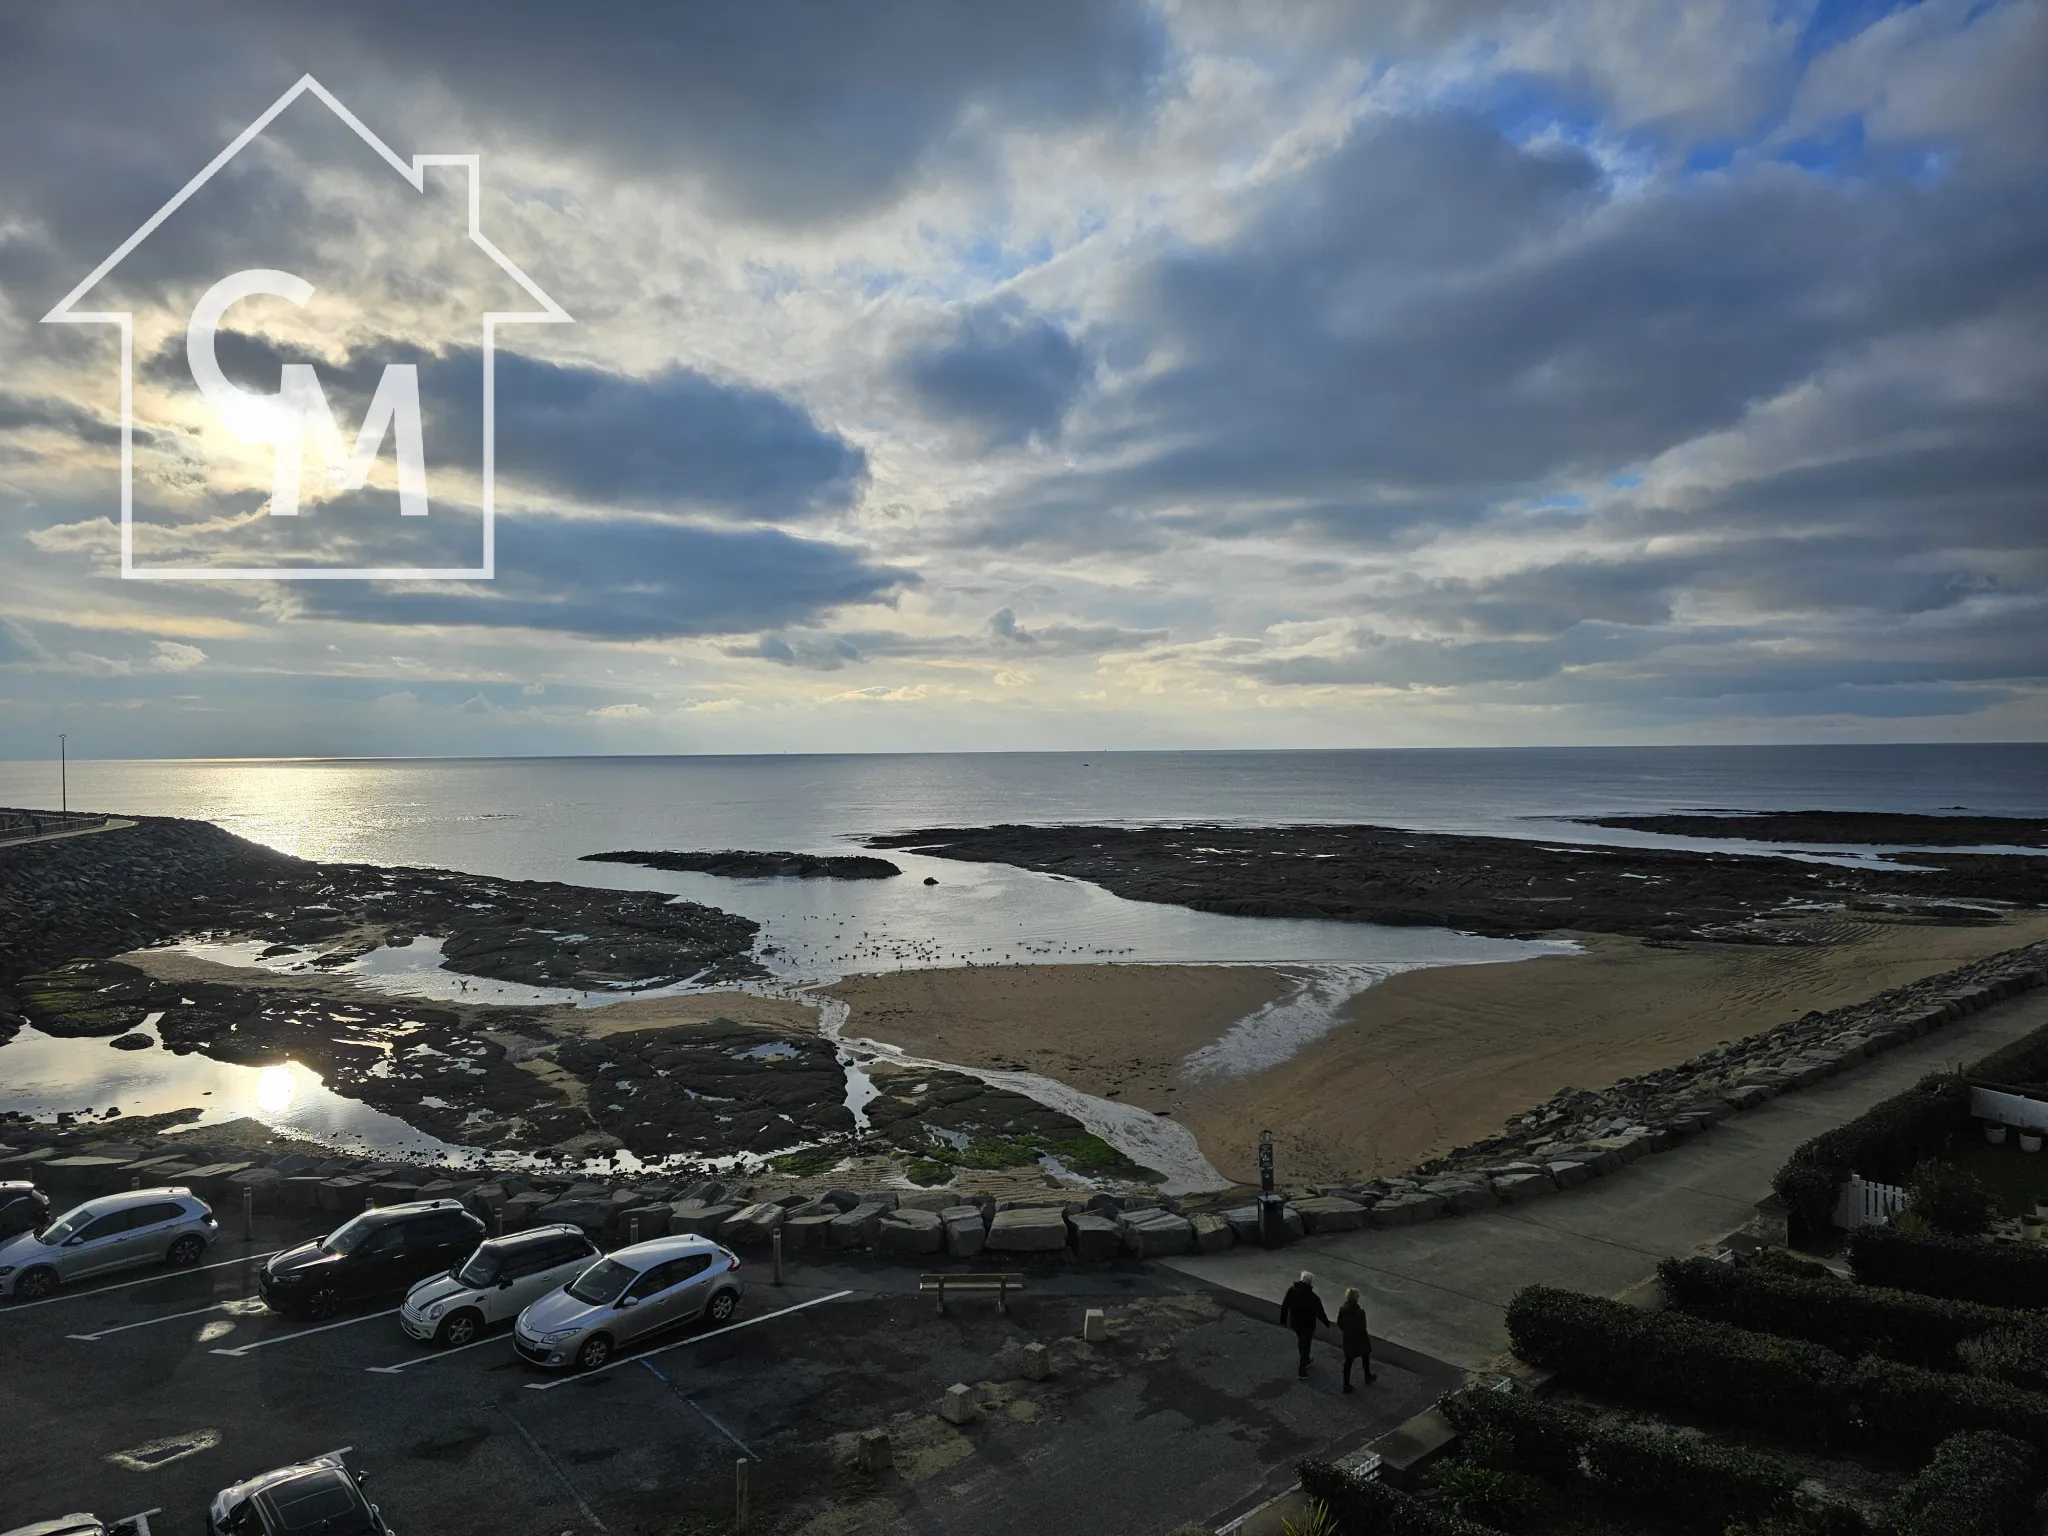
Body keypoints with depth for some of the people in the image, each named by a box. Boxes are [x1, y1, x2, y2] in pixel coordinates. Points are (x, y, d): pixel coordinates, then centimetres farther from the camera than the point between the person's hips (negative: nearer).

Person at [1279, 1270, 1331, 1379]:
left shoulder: (1291, 1290, -16)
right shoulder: (1313, 1298, -29)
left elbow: (1284, 1306, -6)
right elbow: (1320, 1313, -17)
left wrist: (1283, 1319, 10)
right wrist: (1327, 1323, 2)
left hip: (1295, 1323, 5)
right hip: (1307, 1325, -5)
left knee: (1301, 1341, 28)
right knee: (1305, 1345, 13)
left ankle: (1305, 1361, 49)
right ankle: (1302, 1371, 19)